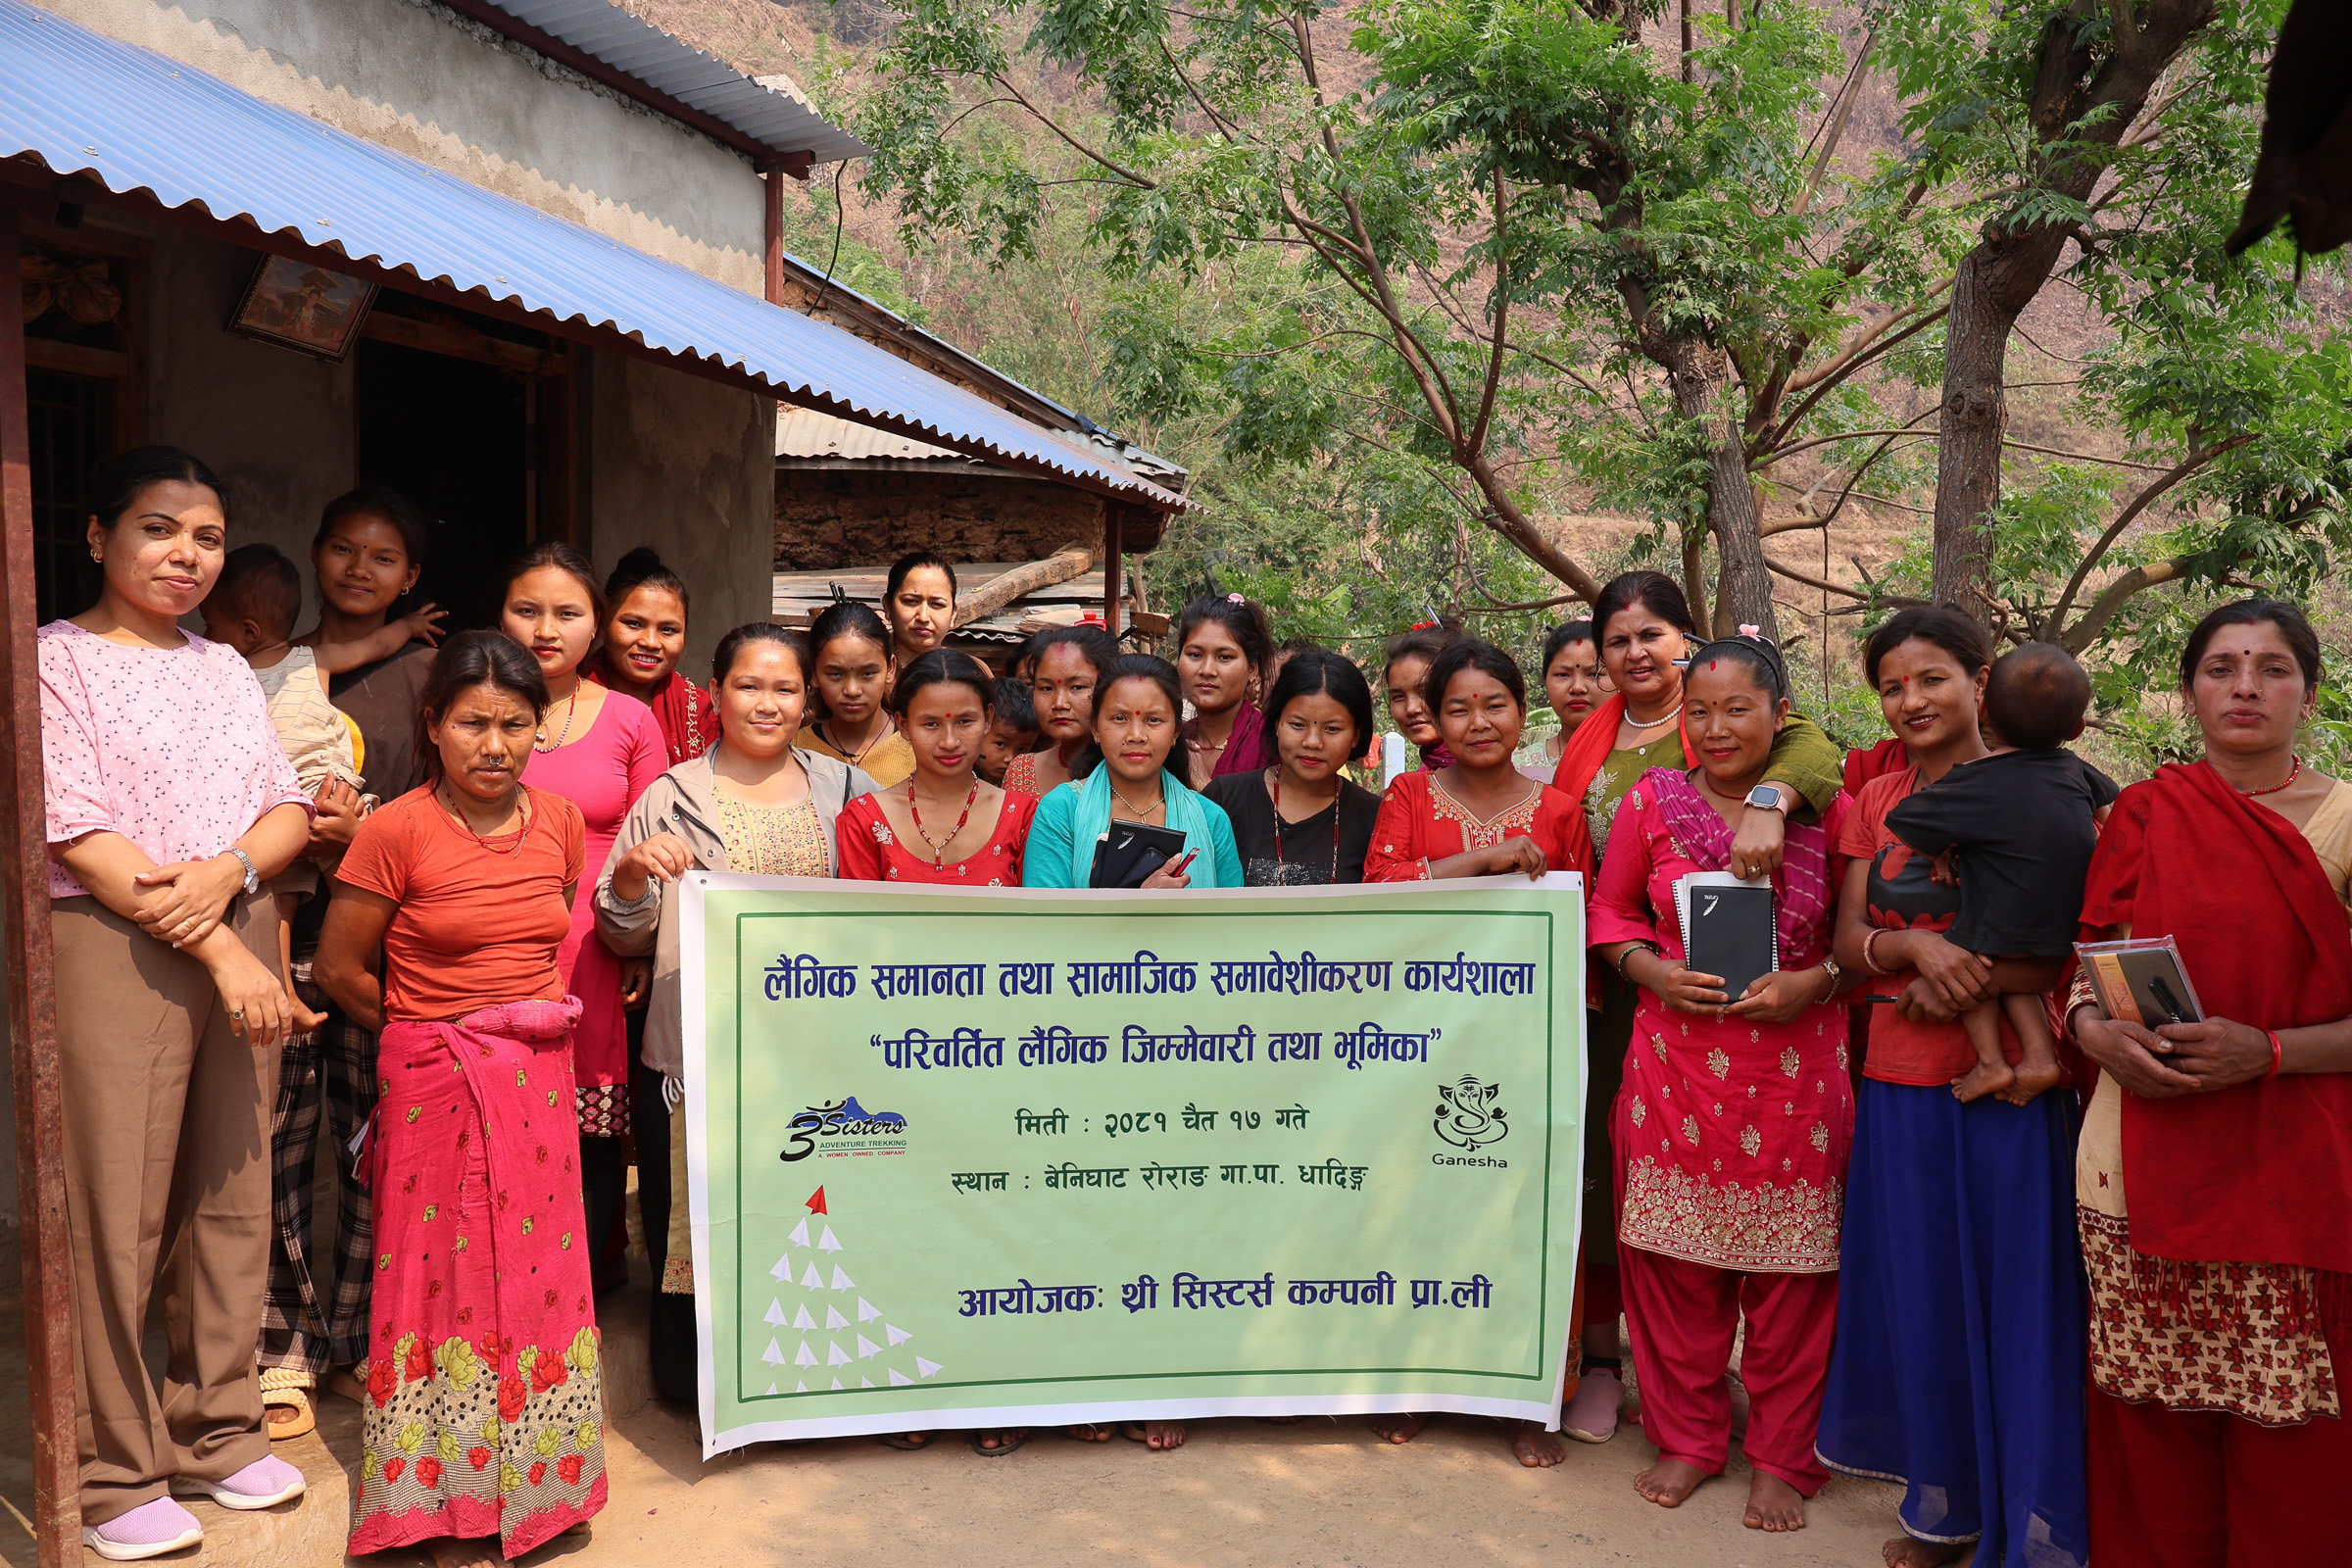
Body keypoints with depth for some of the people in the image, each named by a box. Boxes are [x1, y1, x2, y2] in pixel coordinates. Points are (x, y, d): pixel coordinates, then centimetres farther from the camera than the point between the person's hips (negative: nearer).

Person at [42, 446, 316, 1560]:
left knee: (233, 1194, 10)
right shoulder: (58, 659, -3)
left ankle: (215, 1433, 25)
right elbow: (81, 837, -11)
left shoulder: (225, 668, 15)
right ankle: (112, 1475, 13)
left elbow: (289, 811, 10)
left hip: (242, 941, 6)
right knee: (116, 1210, -1)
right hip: (111, 950, -6)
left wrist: (228, 870, -12)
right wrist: (220, 953, -15)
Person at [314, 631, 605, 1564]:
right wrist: (437, 1027, 5)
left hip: (538, 1078, 4)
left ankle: (528, 1480, 26)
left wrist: (530, 1017, 10)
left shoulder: (559, 823, 3)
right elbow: (339, 969, -4)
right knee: (448, 1275, 4)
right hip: (436, 1086, -4)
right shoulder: (396, 832, -11)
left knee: (534, 1271, 9)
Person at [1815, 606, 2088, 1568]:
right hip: (1902, 1078, 4)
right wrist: (1919, 948, -16)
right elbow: (1848, 941, 4)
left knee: (2016, 1293, 2)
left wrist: (1971, 980, -18)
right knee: (1920, 1291, 10)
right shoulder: (1875, 804, 10)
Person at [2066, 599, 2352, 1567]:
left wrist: (2266, 1052, -16)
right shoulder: (2142, 816, 8)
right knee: (2152, 1438, 6)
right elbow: (2086, 968, 12)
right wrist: (2093, 1029, -8)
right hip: (2144, 1170, 2)